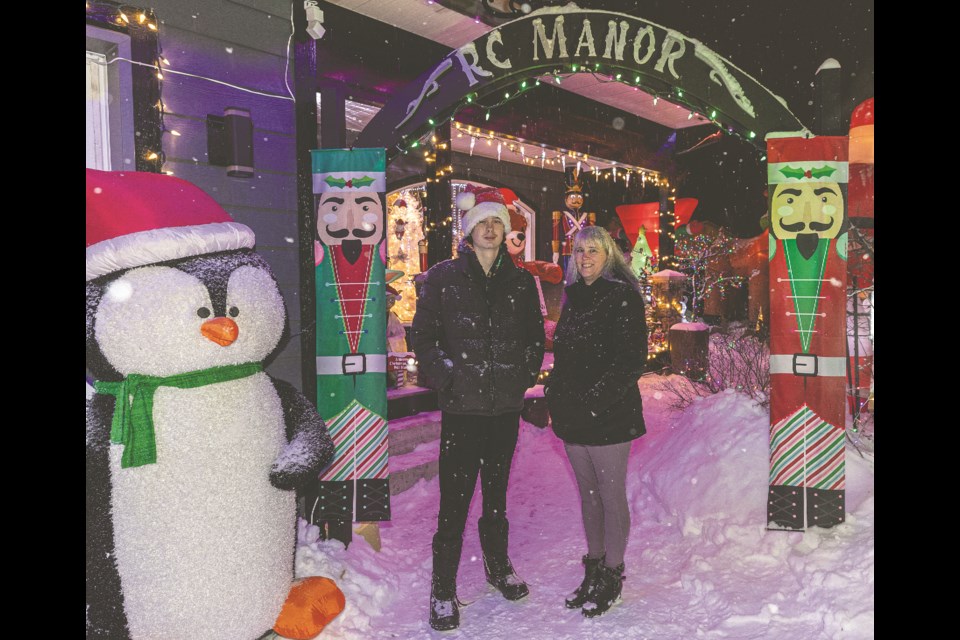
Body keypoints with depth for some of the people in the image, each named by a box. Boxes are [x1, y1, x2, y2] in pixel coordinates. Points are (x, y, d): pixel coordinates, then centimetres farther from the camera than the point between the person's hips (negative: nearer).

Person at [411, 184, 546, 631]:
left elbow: (535, 337, 15)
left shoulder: (521, 282, 7)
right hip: (461, 407, -3)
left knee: (497, 492, 18)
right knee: (456, 499, -1)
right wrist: (445, 376, -9)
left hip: (506, 406, 3)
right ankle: (443, 590, 14)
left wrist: (526, 374, 3)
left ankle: (498, 566, 38)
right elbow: (422, 335, 0)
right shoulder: (442, 278, -2)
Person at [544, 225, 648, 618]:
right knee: (588, 494, 16)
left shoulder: (623, 297, -10)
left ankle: (612, 577, 19)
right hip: (573, 417, 7)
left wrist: (593, 400, -19)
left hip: (609, 416, -7)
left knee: (611, 496, 5)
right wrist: (556, 396, 8)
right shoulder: (574, 297, 12)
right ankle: (593, 569, 29)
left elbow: (631, 360, -16)